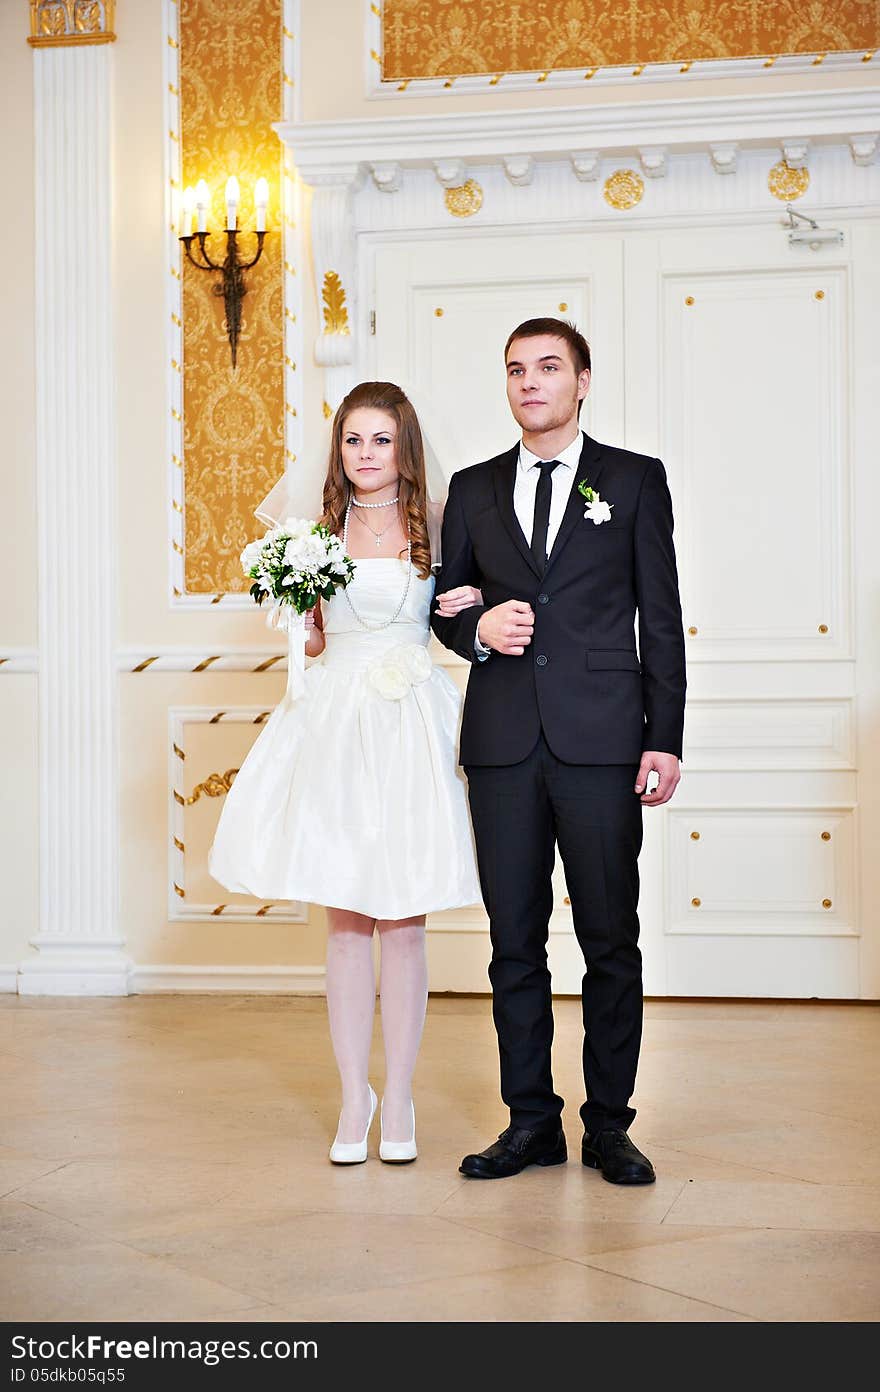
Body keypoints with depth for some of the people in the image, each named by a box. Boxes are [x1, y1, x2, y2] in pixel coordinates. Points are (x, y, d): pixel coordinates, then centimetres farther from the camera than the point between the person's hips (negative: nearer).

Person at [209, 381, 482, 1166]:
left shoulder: (436, 525, 4)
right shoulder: (319, 527, 8)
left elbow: (457, 616, 15)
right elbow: (311, 638, 12)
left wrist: (473, 606, -6)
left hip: (412, 725, -1)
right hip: (336, 721, 1)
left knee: (404, 923, 2)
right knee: (346, 922, 5)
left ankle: (399, 1102, 14)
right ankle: (354, 1099, 16)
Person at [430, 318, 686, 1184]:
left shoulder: (635, 481, 7)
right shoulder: (473, 489, 14)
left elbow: (661, 619, 3)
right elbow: (445, 605, 18)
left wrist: (664, 742, -4)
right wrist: (478, 628, -6)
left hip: (601, 742, -2)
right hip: (503, 742, 3)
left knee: (610, 940, 2)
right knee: (515, 940, 6)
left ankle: (609, 1124, 12)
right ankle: (531, 1121, 16)